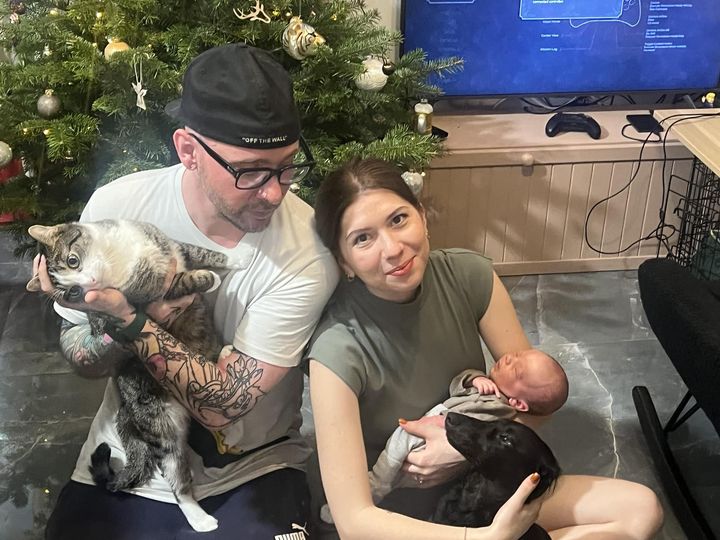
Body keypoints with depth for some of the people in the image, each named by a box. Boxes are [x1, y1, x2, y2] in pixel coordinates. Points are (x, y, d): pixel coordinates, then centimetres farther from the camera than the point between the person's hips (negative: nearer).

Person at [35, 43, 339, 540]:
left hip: (250, 475, -2)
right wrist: (145, 323, -24)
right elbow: (80, 357, -4)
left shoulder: (307, 253, -23)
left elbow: (223, 405, -21)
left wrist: (128, 319, -30)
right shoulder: (116, 207, -14)